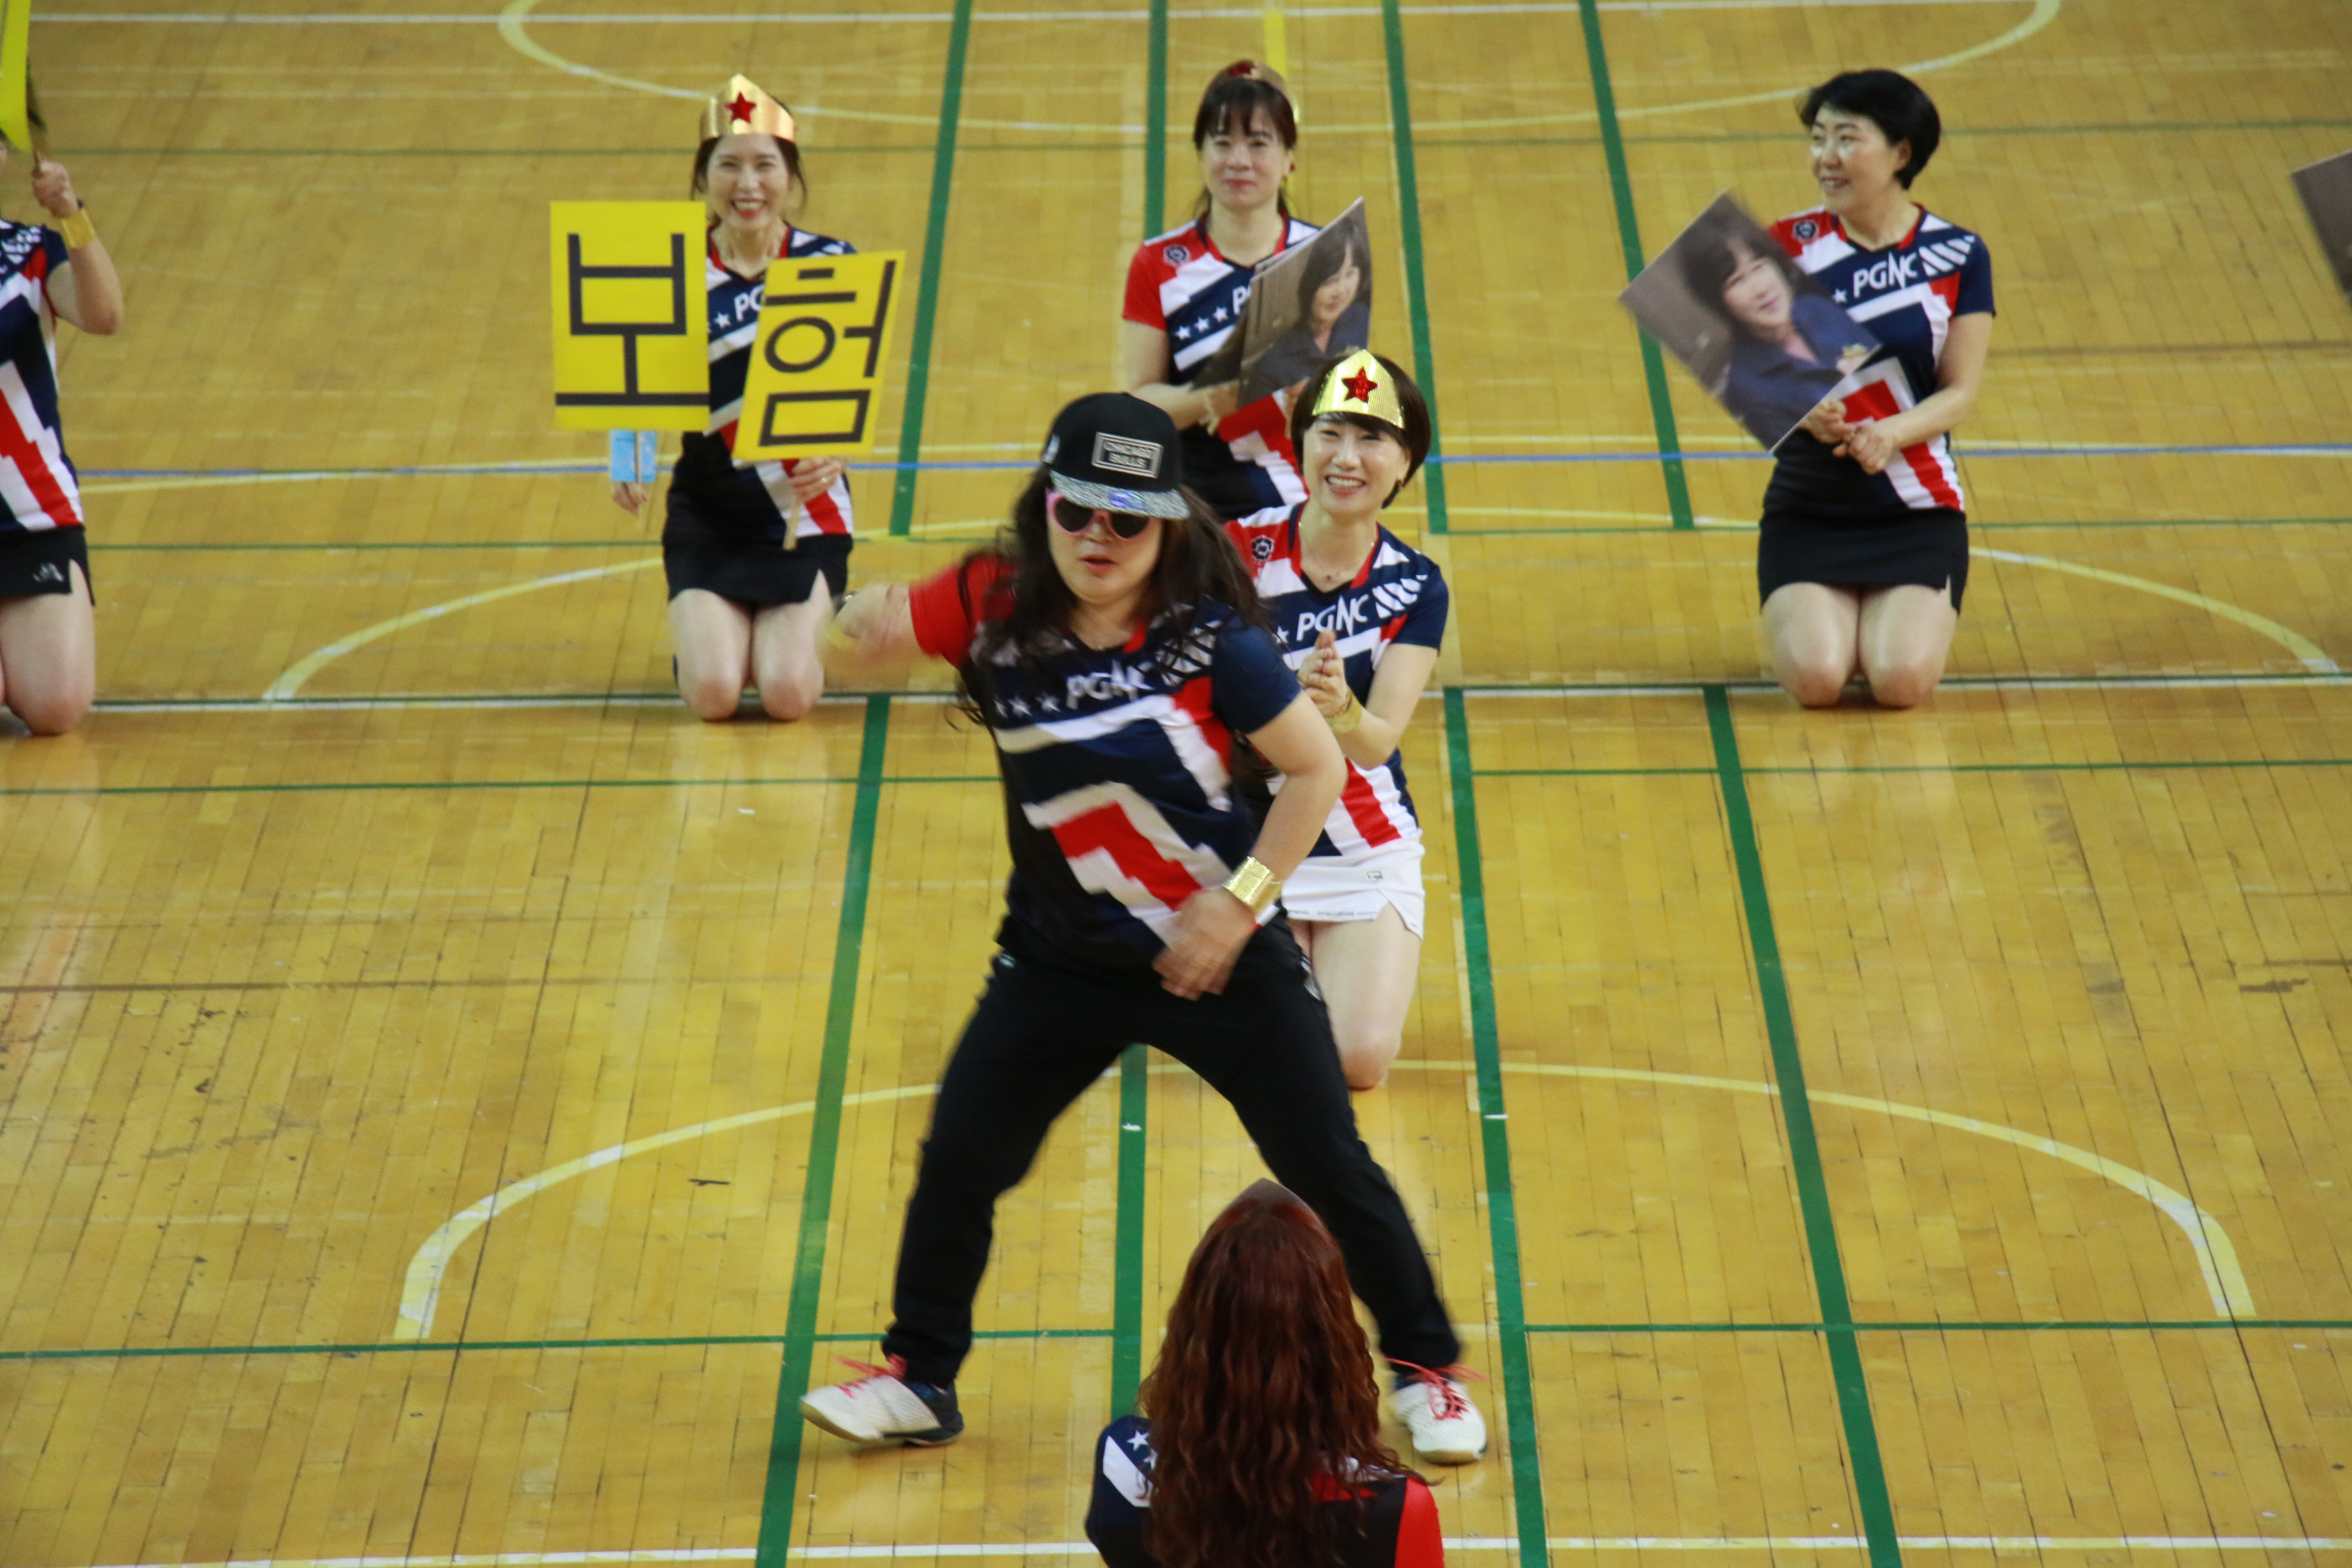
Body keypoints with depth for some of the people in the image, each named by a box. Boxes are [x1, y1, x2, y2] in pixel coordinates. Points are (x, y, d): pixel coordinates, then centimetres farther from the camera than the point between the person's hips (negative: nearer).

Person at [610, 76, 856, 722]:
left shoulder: (829, 264, -1)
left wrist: (836, 455, -23)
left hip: (806, 511, 0)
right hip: (707, 515, 0)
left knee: (788, 693, -17)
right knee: (713, 693, -18)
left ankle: (819, 627, 19)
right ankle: (706, 631, 18)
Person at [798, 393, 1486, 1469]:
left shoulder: (1209, 635, -18)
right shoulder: (997, 606, -10)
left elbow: (1318, 768, -11)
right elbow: (864, 636, -13)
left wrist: (1239, 902, -15)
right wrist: (863, 625, -37)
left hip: (1220, 956, -2)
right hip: (1061, 961, 3)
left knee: (1329, 1170, 3)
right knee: (958, 1160, 0)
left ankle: (1427, 1370, 23)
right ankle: (917, 1379, 20)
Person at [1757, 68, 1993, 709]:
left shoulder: (1958, 255, -1)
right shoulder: (1789, 247, 0)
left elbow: (1960, 391, -1)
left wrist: (1890, 432, -21)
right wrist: (1802, 407, -25)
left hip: (1919, 512, 0)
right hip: (1807, 511, 0)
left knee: (1902, 680, -22)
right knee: (1815, 679, -22)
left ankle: (1900, 614, 15)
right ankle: (1808, 613, 15)